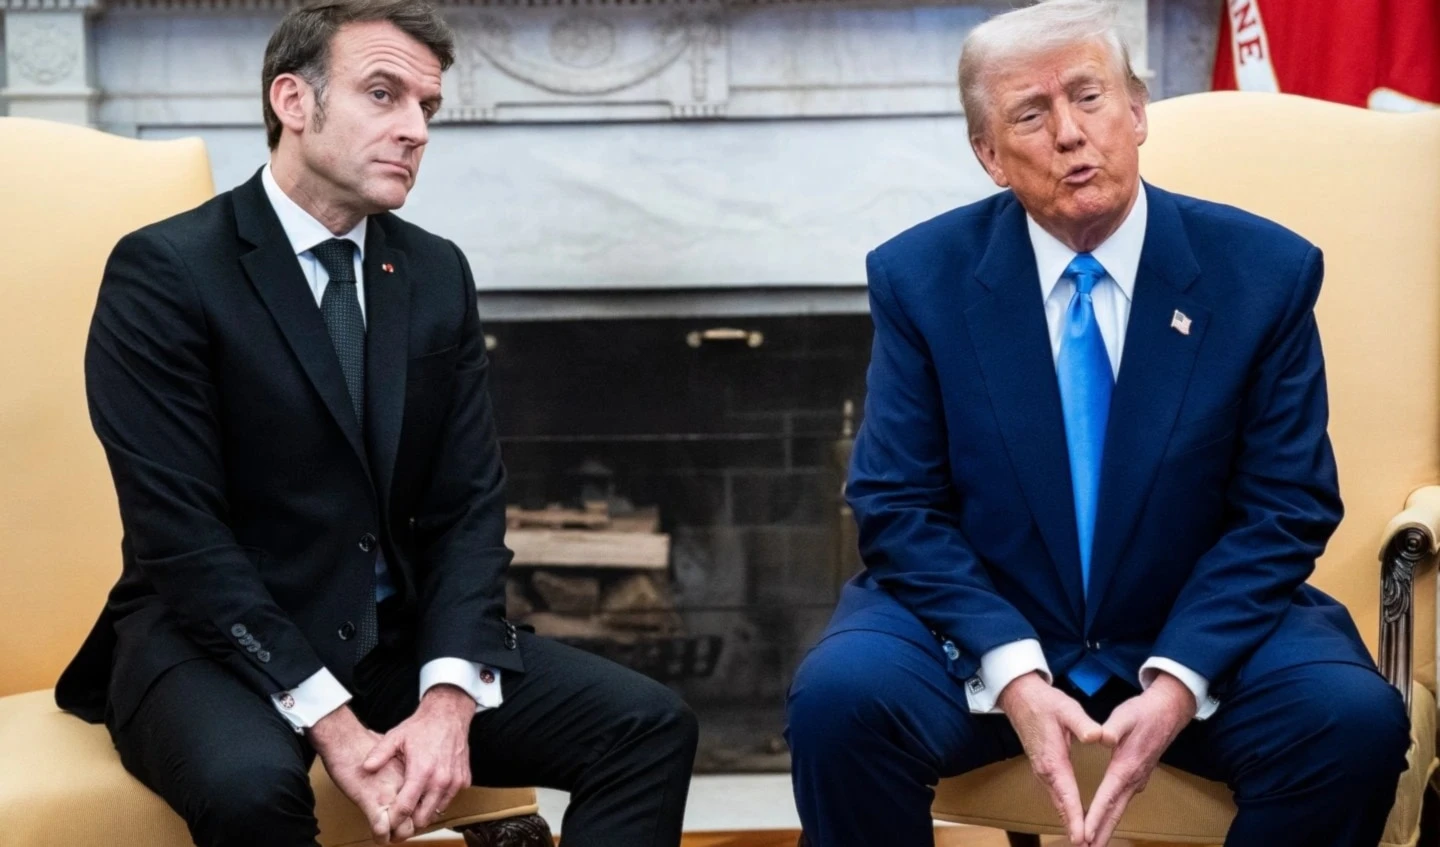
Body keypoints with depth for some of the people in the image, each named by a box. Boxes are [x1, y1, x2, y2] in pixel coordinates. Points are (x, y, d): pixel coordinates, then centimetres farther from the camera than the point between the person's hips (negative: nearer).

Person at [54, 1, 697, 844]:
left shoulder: (438, 274, 7)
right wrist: (333, 725, -23)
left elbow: (470, 506, 4)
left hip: (402, 640, 6)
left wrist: (449, 702, -13)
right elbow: (181, 534, -16)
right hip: (215, 646, -5)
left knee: (652, 727, -11)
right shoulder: (165, 273, -10)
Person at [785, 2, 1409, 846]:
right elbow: (900, 507, -5)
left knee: (1356, 721, -26)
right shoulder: (920, 276, -4)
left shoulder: (1265, 271, -5)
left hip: (1197, 631, 1)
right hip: (982, 625, 0)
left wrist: (1179, 681, -18)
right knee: (840, 697, -29)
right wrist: (1012, 673, -20)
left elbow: (1285, 509, -4)